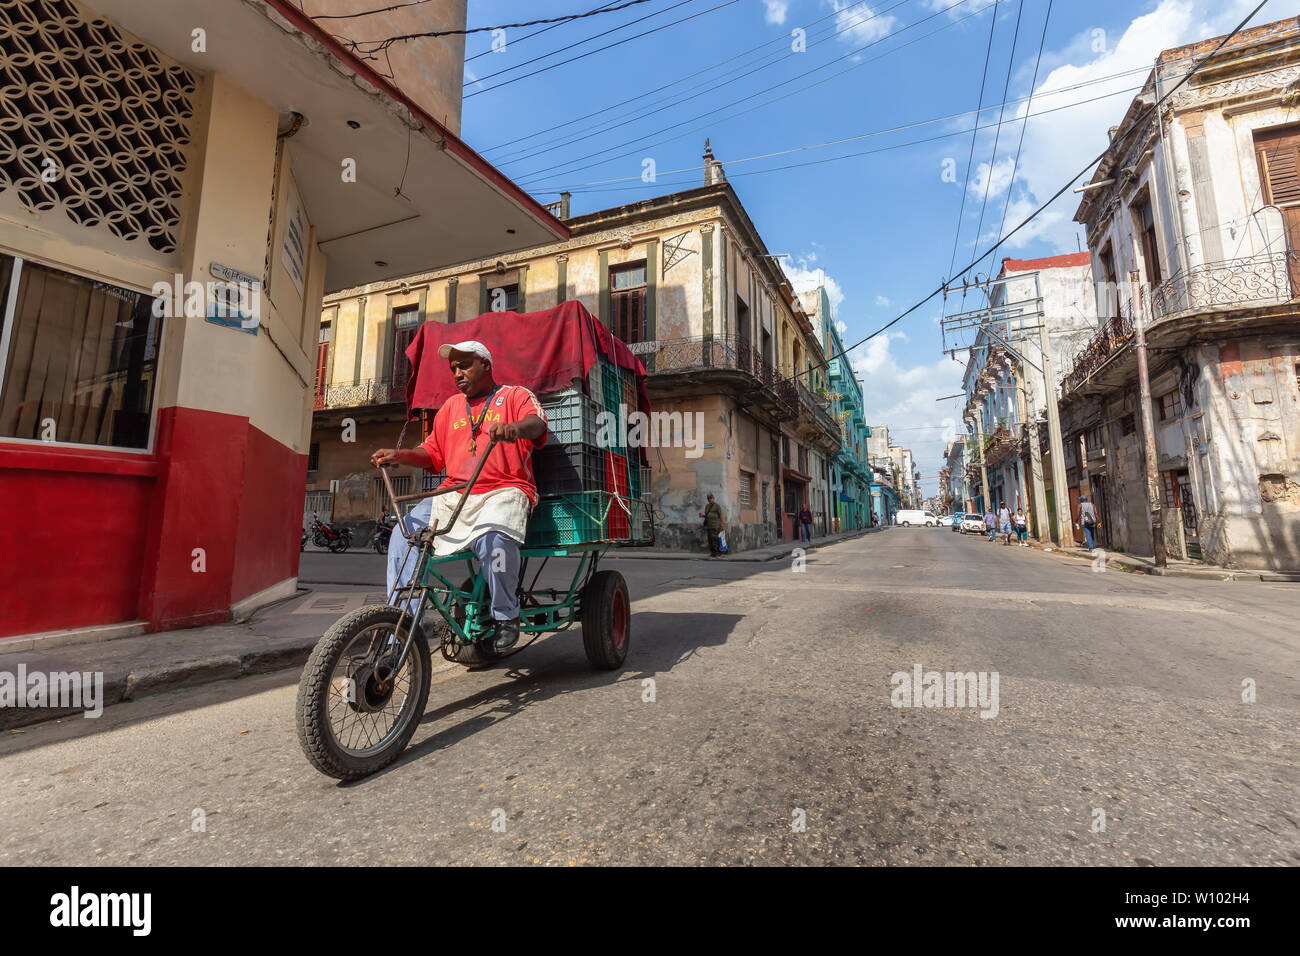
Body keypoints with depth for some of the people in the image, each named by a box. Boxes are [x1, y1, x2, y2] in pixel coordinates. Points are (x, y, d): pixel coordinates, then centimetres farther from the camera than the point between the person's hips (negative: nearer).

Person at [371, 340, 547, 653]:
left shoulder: (515, 395, 8)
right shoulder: (451, 406, 26)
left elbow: (537, 424, -14)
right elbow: (433, 454, 22)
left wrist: (516, 428, -36)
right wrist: (399, 455, 3)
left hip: (503, 491, -6)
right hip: (453, 495, 6)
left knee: (492, 537, -36)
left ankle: (506, 617, -14)